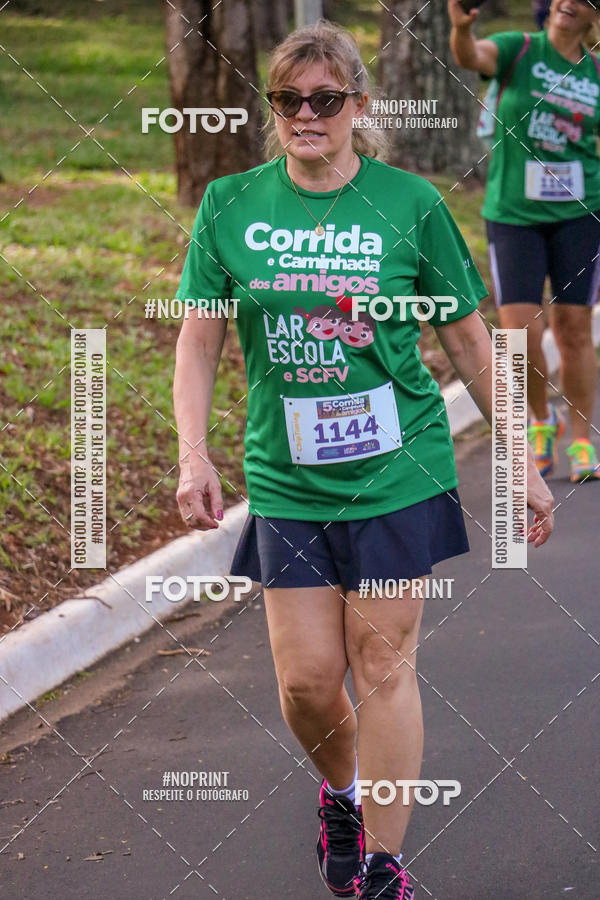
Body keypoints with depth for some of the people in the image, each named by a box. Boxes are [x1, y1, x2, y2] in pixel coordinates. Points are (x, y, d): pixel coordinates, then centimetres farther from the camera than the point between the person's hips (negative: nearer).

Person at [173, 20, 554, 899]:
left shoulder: (410, 203, -3)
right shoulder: (230, 205, 1)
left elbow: (468, 341, 4)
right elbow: (198, 338, 4)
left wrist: (523, 465, 6)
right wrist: (194, 455, -9)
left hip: (397, 470, -2)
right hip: (286, 477, 2)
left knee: (384, 667, -2)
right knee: (305, 678, 2)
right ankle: (342, 792, 34)